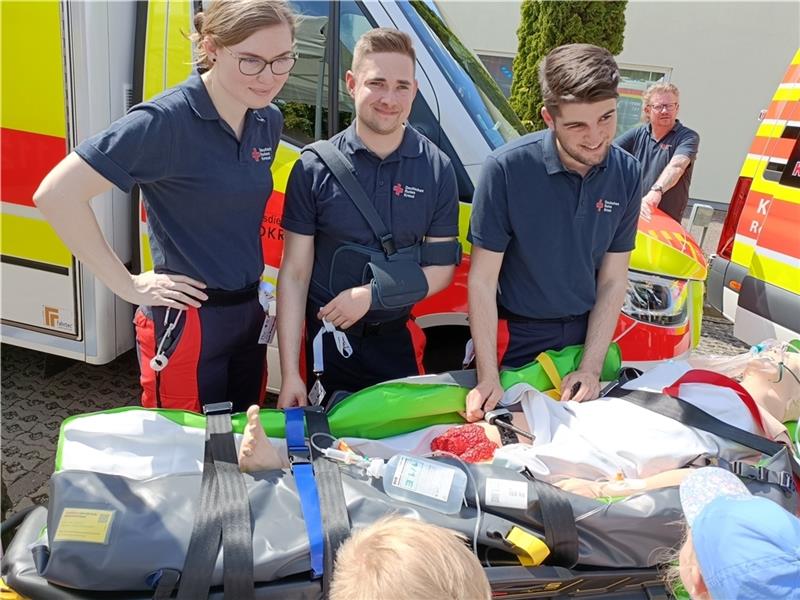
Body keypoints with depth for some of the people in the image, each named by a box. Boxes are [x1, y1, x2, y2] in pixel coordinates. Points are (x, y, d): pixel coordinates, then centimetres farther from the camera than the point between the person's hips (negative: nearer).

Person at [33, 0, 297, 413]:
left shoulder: (268, 121, 3)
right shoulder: (164, 121, -19)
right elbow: (56, 194, -21)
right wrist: (128, 286, -17)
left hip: (250, 314, 7)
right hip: (186, 324, -7)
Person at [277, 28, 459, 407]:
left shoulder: (437, 169, -4)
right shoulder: (315, 167, -8)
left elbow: (441, 268, -1)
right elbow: (294, 273, -7)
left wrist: (371, 295, -16)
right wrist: (289, 373, -10)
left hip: (397, 340, 1)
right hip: (328, 342, -1)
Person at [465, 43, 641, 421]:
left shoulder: (626, 174, -7)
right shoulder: (507, 168, -21)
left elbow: (612, 280, -2)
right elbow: (482, 281, -16)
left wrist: (591, 369, -9)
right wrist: (488, 379, -19)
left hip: (586, 335, 4)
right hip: (516, 341, -3)